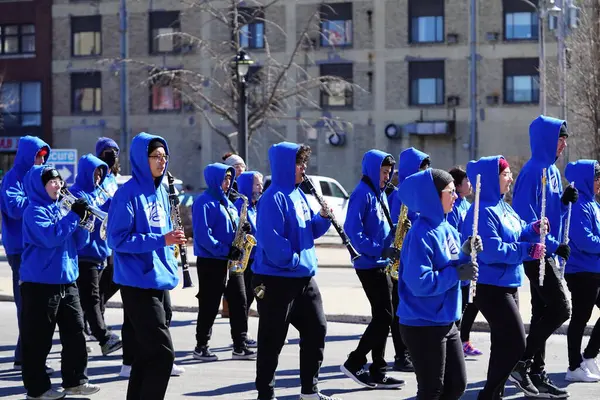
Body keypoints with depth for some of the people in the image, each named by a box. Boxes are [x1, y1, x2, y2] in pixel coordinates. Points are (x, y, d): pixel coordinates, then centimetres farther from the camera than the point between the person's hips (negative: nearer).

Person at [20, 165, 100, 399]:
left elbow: (79, 242, 12)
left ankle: (74, 381, 20)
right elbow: (50, 237, -25)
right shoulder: (35, 211, -10)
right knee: (38, 338, 0)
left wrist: (82, 220, -5)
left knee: (75, 332, 9)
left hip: (67, 281, 8)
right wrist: (74, 216, -21)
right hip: (40, 283, -8)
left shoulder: (62, 210, 13)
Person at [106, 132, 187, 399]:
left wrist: (172, 239, 5)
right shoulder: (128, 193, -13)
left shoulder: (160, 191, 12)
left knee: (146, 353, 13)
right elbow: (117, 239, -19)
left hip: (159, 280, 8)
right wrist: (160, 240, -23)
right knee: (162, 353, -11)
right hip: (138, 284, -8)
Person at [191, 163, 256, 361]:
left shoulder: (227, 202, 16)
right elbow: (202, 235, -20)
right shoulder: (204, 202, -11)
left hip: (232, 261, 8)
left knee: (239, 302, 5)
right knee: (209, 306, -1)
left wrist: (242, 229, 0)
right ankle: (201, 347, 10)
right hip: (211, 262, -8)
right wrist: (225, 251, -24)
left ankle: (240, 346, 10)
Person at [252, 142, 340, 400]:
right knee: (272, 340, -1)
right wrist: (293, 260, -18)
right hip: (276, 279, -9)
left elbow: (310, 231, 18)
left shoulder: (298, 194, 12)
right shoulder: (274, 198, -16)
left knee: (316, 329, 13)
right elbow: (270, 239, -24)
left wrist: (322, 218, -1)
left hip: (304, 278, 9)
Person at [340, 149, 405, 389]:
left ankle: (377, 372, 13)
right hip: (369, 264, -9)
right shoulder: (362, 194, -13)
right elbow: (353, 230, -21)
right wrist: (379, 250, -25)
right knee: (383, 317, -9)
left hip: (380, 264, 9)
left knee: (382, 317, 9)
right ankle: (354, 364, -1)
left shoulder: (380, 194, 15)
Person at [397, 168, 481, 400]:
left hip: (446, 322, 9)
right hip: (423, 325, -9)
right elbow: (420, 283, -27)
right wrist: (457, 273, -22)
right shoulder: (421, 233, -20)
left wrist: (465, 254, -5)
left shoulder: (447, 228, 7)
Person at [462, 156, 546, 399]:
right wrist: (528, 251, -22)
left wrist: (534, 230, -4)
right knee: (516, 344, -9)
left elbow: (517, 234, 17)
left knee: (504, 343, 15)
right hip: (490, 287, -10)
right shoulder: (483, 211, -19)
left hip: (506, 285, 10)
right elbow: (491, 251, -27)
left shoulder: (503, 207, 10)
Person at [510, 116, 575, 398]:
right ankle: (521, 363, -6)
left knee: (543, 312, 11)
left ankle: (537, 375, 16)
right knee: (560, 309, -13)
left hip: (547, 253, 10)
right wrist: (553, 245, -20)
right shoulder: (534, 170, -15)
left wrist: (564, 200, 0)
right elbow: (525, 215, -20)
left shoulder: (552, 171, 14)